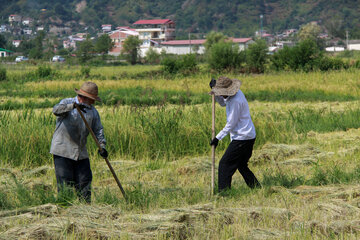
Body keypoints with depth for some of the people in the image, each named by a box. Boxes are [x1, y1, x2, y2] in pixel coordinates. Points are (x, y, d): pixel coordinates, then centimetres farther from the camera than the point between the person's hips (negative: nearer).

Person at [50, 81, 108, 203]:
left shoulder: (93, 111, 12)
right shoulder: (67, 102, -5)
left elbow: (98, 130, 9)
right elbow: (56, 110, -26)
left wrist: (102, 145, -8)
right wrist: (73, 105, -42)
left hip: (81, 152, 6)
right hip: (62, 151, -6)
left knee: (85, 181, 4)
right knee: (65, 183, -7)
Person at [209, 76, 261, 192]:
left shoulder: (235, 101, -23)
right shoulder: (236, 93, 7)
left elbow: (231, 125, -18)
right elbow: (223, 103, 26)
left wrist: (218, 138, -11)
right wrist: (215, 92, 9)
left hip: (242, 138, -10)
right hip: (249, 136, 10)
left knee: (225, 164, -8)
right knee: (242, 166, 19)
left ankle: (223, 191, -10)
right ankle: (256, 188, 21)